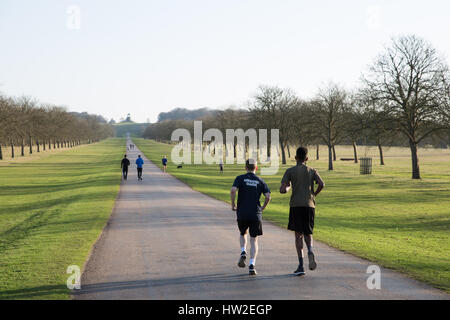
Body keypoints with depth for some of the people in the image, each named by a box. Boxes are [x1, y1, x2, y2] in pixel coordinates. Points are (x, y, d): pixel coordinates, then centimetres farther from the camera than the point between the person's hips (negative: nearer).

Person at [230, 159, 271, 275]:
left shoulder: (240, 178, 3)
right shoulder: (260, 181, 7)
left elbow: (233, 190, -15)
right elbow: (268, 197, -4)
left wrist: (233, 205, -2)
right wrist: (262, 208, 11)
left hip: (242, 213, 0)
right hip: (256, 214, 0)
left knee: (243, 234, 25)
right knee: (254, 240, 5)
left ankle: (243, 252, 0)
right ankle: (252, 265, -7)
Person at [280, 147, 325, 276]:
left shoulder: (290, 171, 3)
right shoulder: (312, 171, 9)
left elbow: (282, 190, -4)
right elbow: (322, 184, -7)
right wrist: (314, 194, 10)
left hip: (296, 205, -2)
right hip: (309, 205, 2)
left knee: (298, 235, 2)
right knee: (308, 233, 15)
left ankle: (301, 266, -5)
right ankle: (310, 251, -17)